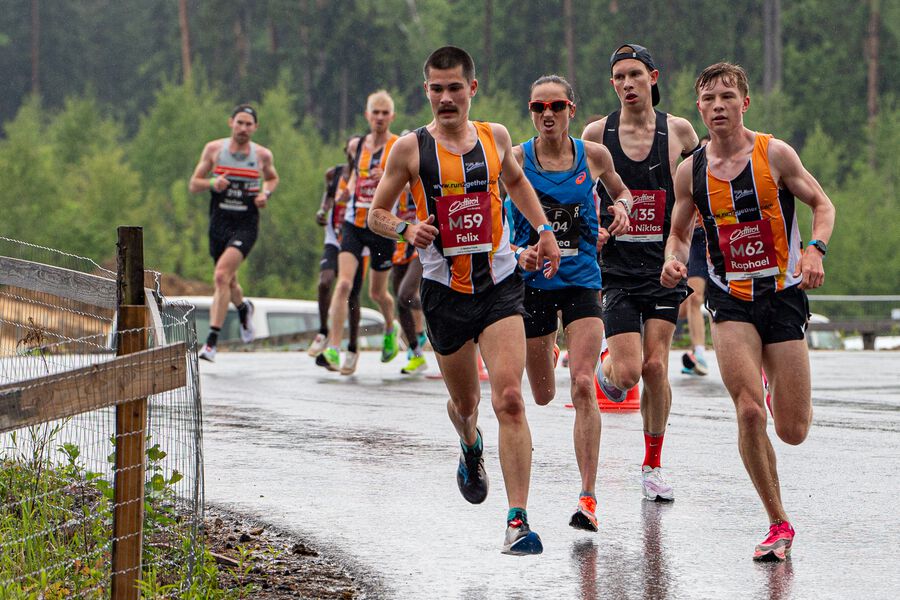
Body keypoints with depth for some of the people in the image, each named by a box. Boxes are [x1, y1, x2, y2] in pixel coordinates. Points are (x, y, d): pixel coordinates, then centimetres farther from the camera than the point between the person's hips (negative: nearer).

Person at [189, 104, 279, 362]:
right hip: (219, 222, 3)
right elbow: (193, 185, 3)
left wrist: (266, 193, -2)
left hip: (246, 225, -3)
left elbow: (272, 178, 20)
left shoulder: (263, 155, 0)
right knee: (228, 282, 18)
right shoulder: (214, 149, 0)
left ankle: (211, 341, -21)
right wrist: (212, 183, -18)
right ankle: (243, 308, 55)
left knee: (221, 276, -22)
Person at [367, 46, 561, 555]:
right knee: (465, 403, 14)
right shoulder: (411, 148, -3)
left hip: (501, 285, 0)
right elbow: (376, 213, 6)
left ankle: (519, 520, -18)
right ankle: (471, 446, 53)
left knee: (509, 399, -16)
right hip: (446, 290, 0)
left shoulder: (496, 137, 4)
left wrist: (544, 230, 16)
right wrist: (406, 229, -15)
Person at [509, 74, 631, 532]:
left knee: (583, 387, -16)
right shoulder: (515, 159, -5)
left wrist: (622, 209, -3)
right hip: (532, 282, 1)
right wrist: (517, 252, -20)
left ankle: (588, 498, -15)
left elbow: (620, 190, 20)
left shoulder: (594, 155, 0)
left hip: (582, 280, 0)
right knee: (544, 396, 13)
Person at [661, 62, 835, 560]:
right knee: (749, 411, -20)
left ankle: (785, 394, 41)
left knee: (793, 432, 1)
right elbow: (679, 232, 14)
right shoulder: (691, 171, 0)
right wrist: (673, 260, -8)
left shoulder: (774, 154, -6)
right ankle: (778, 524, -6)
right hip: (730, 298, 1)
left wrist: (814, 249, -16)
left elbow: (823, 205, 3)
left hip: (783, 294, -1)